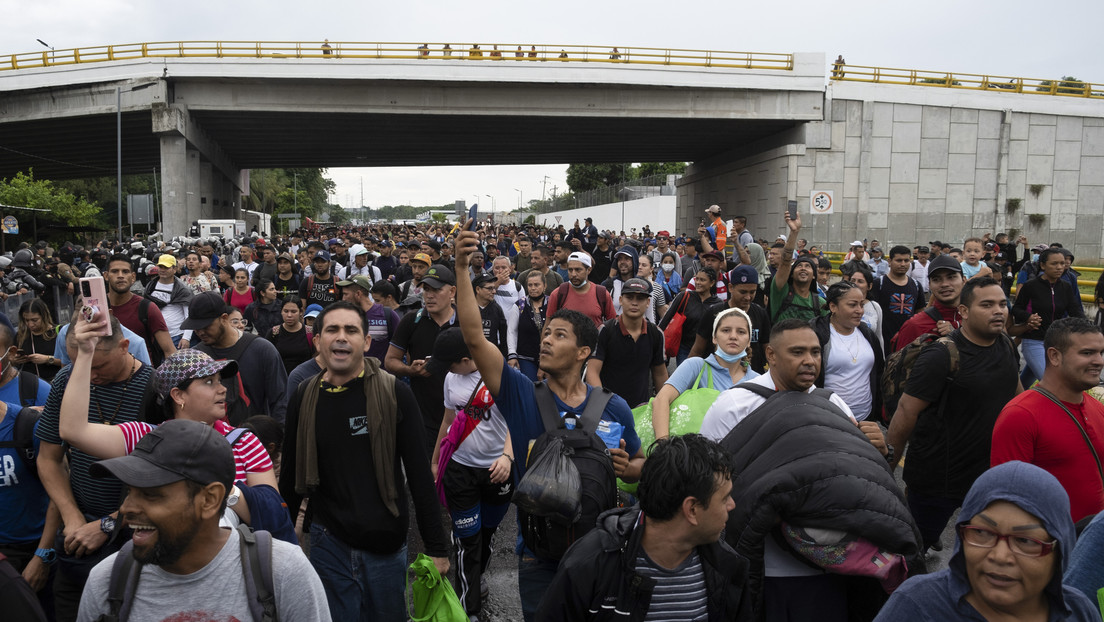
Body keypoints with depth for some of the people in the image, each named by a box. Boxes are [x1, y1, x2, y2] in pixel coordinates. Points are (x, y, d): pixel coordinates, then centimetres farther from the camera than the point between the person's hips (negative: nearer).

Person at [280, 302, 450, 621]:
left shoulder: (395, 394, -10)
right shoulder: (304, 398, -1)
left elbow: (420, 473, -8)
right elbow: (291, 475, 10)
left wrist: (436, 547, -7)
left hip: (387, 545, -1)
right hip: (330, 544, 2)